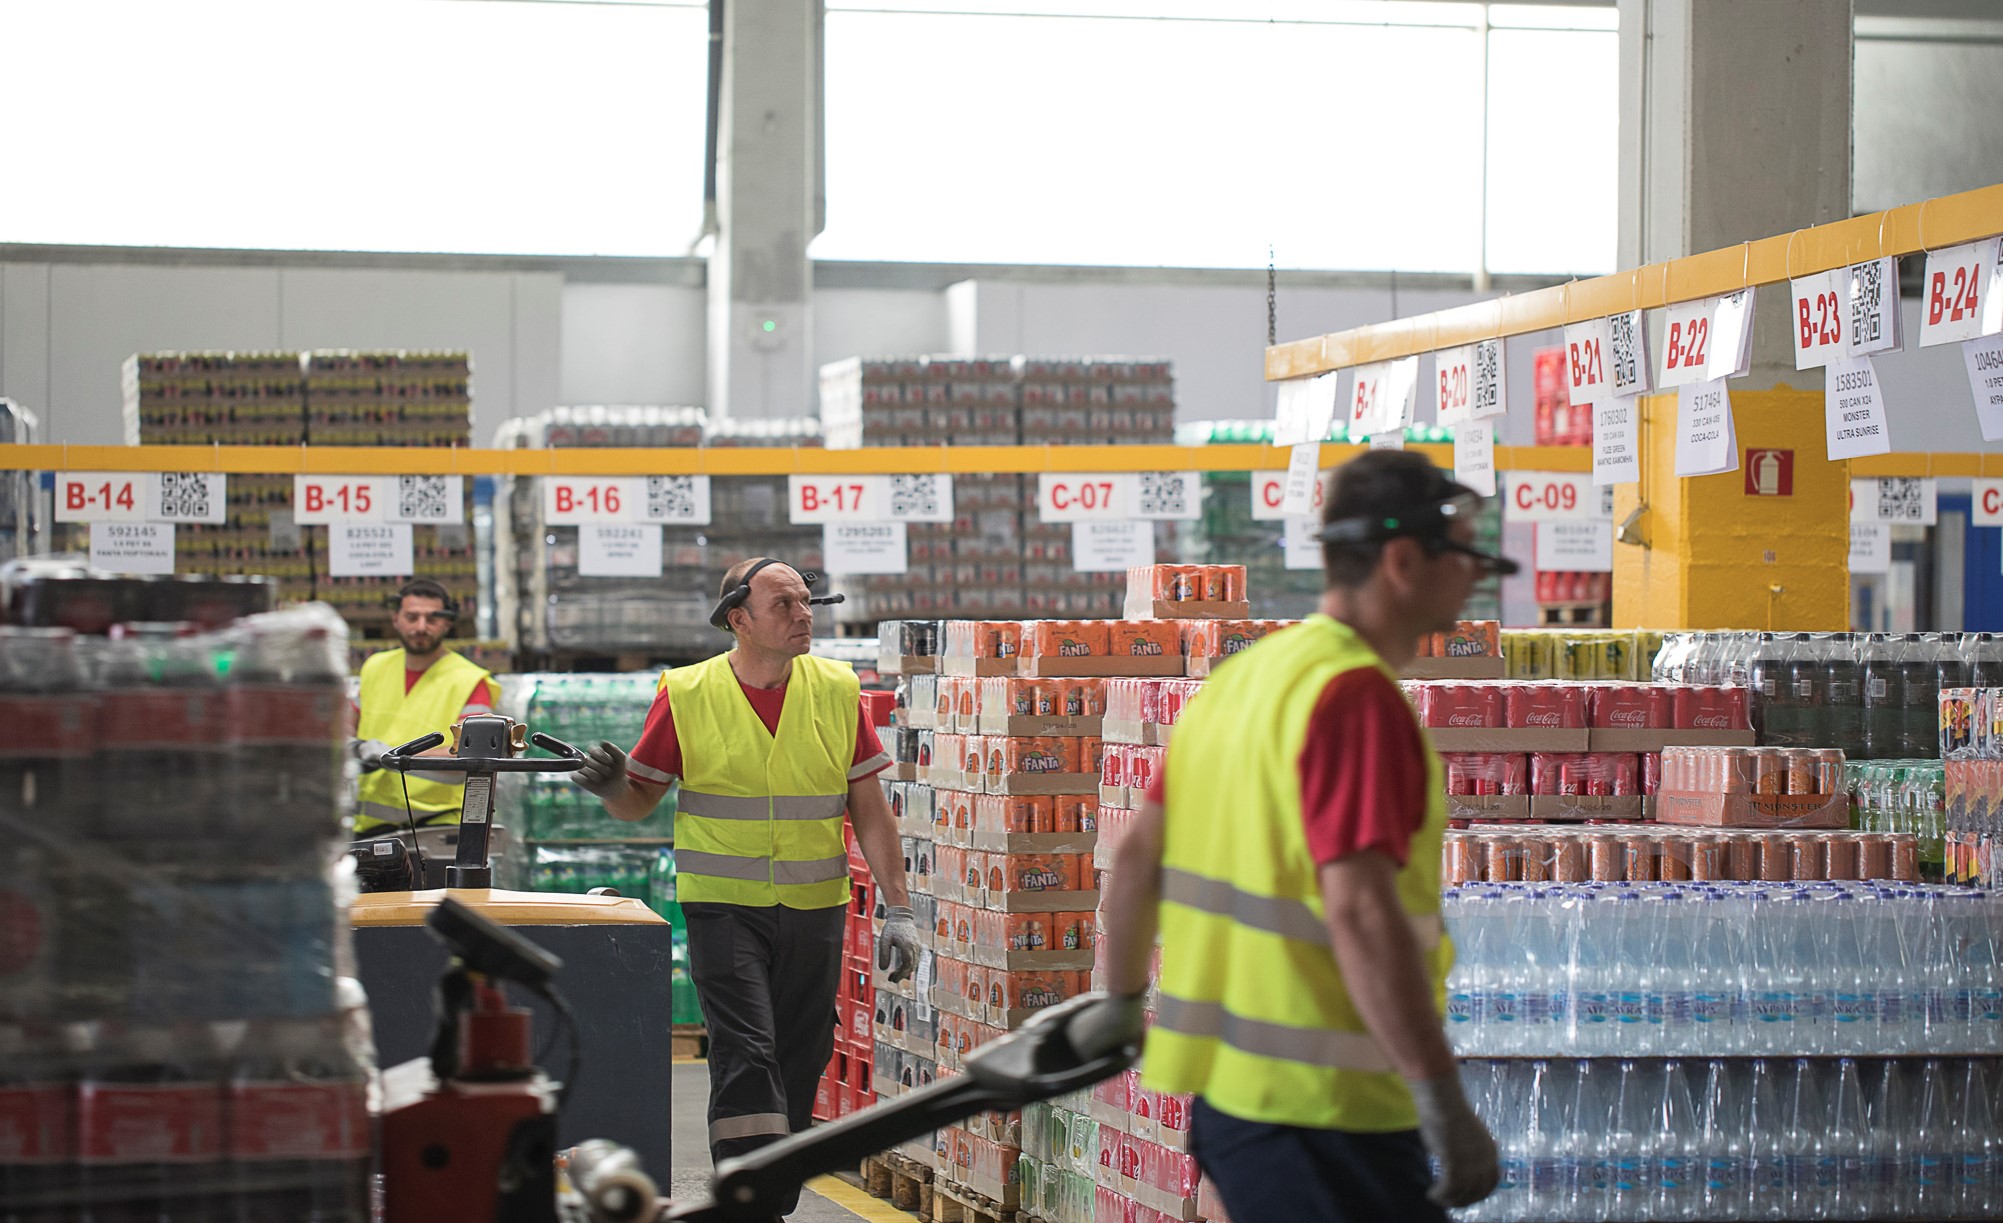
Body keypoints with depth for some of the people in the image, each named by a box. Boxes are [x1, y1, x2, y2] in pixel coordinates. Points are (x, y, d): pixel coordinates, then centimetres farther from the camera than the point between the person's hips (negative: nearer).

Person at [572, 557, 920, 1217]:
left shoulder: (837, 691, 4)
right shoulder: (687, 695, -3)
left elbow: (869, 810, 6)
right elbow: (641, 799, 4)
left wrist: (899, 909, 0)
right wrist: (610, 787, -20)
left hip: (814, 913, 3)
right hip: (724, 907, -3)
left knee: (799, 1065, 8)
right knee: (746, 1056, -15)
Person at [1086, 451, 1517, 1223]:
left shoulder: (1244, 676, 13)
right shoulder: (1356, 695, -16)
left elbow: (1139, 854, 19)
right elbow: (1361, 912, -25)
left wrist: (1124, 1001, 32)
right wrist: (1445, 1104, -24)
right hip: (1320, 1111, -9)